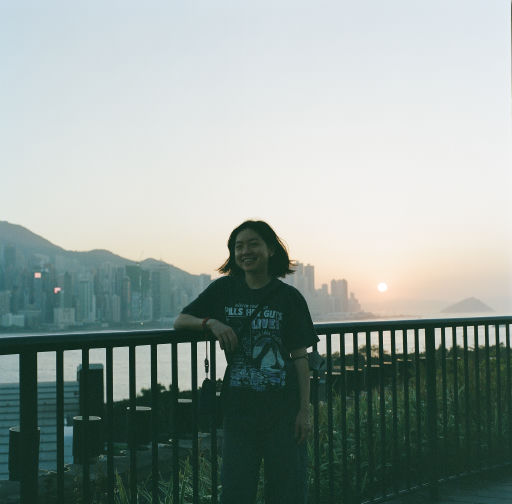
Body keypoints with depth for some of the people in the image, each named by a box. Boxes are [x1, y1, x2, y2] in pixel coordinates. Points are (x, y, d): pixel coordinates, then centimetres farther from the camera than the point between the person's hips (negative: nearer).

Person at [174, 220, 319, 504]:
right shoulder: (224, 289, 6)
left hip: (282, 405, -1)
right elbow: (180, 320, 9)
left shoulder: (289, 297, 0)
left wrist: (304, 410, -4)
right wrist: (211, 323, -11)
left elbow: (300, 357, 0)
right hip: (239, 405, 1)